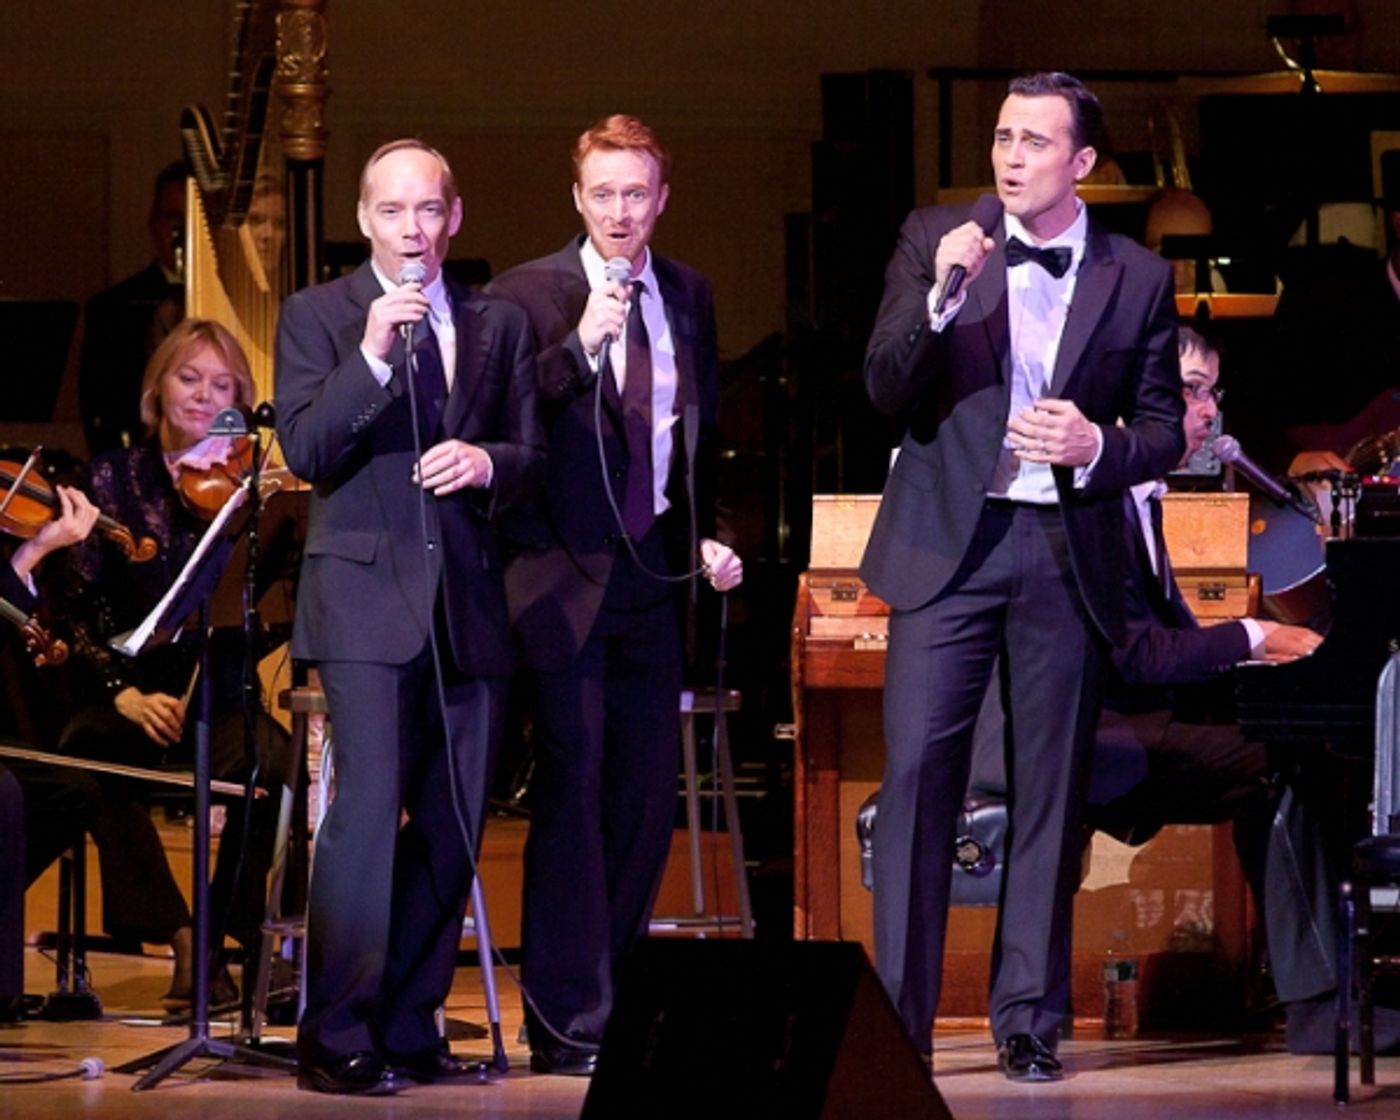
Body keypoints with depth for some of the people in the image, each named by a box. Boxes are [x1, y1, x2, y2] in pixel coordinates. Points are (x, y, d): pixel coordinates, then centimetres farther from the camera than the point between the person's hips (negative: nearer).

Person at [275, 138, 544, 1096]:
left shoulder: (499, 325, 15)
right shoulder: (317, 316, 4)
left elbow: (532, 457, 13)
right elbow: (307, 452, -6)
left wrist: (487, 461, -9)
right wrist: (372, 356, -18)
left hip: (469, 602, 4)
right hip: (367, 592, -4)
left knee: (452, 827, 4)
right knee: (368, 808, -15)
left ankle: (411, 1028, 12)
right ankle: (338, 1039, -13)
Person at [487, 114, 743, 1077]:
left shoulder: (690, 296, 12)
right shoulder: (529, 295, -5)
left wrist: (707, 533, 10)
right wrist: (582, 345, -24)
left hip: (653, 566, 6)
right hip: (563, 572, -5)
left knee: (648, 788, 8)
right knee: (572, 788, -7)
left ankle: (609, 992, 20)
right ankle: (568, 1021, -4)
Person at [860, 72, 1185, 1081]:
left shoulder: (1138, 279, 5)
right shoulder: (935, 242, 4)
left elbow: (1164, 429, 9)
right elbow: (887, 392, -2)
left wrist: (1098, 446, -12)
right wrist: (939, 297, -17)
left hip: (1070, 552, 1)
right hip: (949, 541, -1)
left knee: (1052, 787, 4)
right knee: (918, 767, -8)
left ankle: (1029, 1016, 11)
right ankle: (899, 1012, -5)